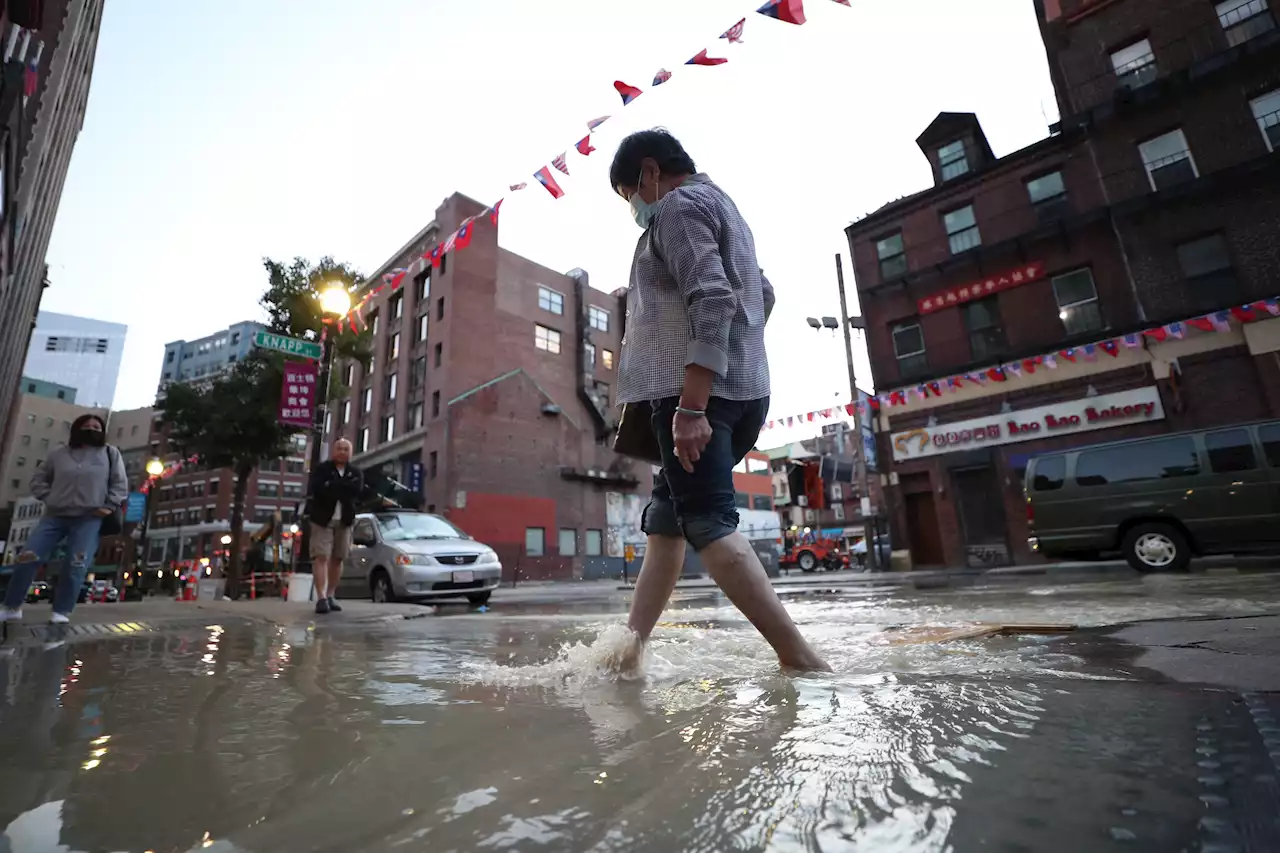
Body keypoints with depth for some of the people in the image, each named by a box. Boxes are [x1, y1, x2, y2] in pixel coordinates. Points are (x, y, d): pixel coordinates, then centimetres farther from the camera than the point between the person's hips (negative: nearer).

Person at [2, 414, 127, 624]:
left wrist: (109, 506, -6)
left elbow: (120, 484, 6)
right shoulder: (59, 453, 11)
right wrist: (48, 498, 2)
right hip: (55, 516, 3)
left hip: (89, 519, -2)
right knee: (27, 559, -4)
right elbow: (38, 479, 19)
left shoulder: (110, 454, 7)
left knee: (76, 567, -8)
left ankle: (61, 612, 0)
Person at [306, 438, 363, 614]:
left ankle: (330, 596, 16)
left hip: (344, 520, 3)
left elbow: (357, 489, -11)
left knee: (337, 559, 7)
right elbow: (315, 489, -16)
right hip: (322, 518, -3)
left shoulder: (355, 472, 10)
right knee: (321, 557, -10)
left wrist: (331, 485, -14)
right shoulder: (321, 469, 2)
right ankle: (321, 598, -13)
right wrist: (343, 489, -16)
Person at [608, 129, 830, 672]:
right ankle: (629, 647, 14)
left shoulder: (678, 206, -3)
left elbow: (712, 301, -19)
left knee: (710, 525, -12)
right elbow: (761, 294, 34)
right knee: (664, 519, 10)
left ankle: (800, 659, -11)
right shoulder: (721, 204, 28)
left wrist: (691, 405, -25)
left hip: (693, 390, -10)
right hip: (741, 390, 10)